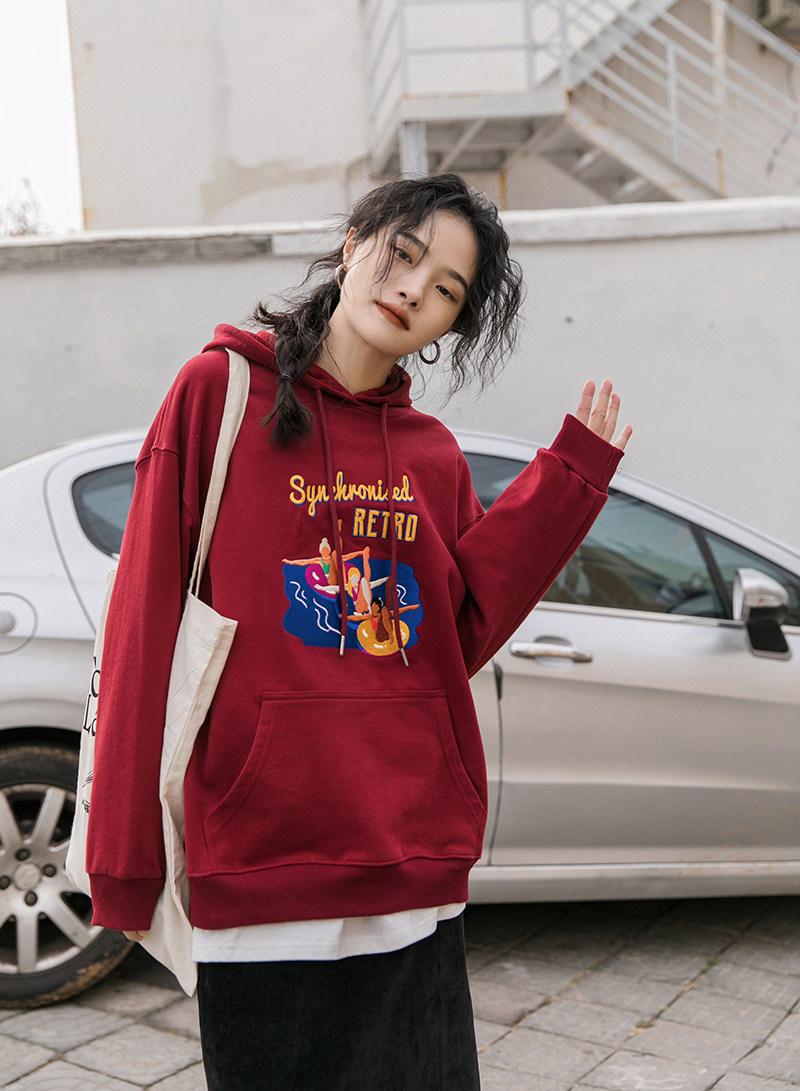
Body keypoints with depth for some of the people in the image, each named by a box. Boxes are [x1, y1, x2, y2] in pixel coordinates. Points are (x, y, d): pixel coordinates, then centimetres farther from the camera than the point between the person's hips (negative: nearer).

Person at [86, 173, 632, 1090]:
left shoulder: (434, 455, 10)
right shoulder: (220, 391, -3)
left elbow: (458, 638, 2)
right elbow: (147, 625, -6)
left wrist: (568, 476, -1)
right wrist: (126, 860, -8)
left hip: (416, 871, 5)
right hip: (259, 872, -4)